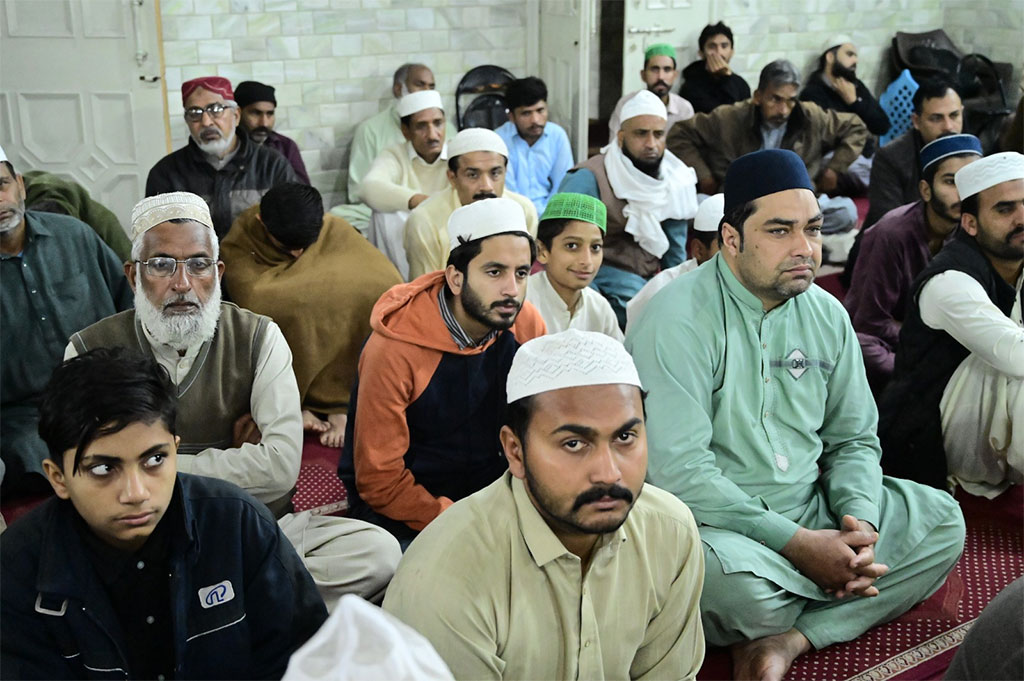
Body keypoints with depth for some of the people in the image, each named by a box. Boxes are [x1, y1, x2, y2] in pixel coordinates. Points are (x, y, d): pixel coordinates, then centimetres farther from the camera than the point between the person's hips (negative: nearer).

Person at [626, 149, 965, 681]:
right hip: (715, 524, -7)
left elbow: (854, 438, 12)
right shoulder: (680, 318, -16)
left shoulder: (827, 315, 6)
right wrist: (797, 544, -24)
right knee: (734, 577, -37)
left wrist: (859, 518, -10)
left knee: (942, 520, -6)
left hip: (812, 511, 7)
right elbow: (677, 468, -23)